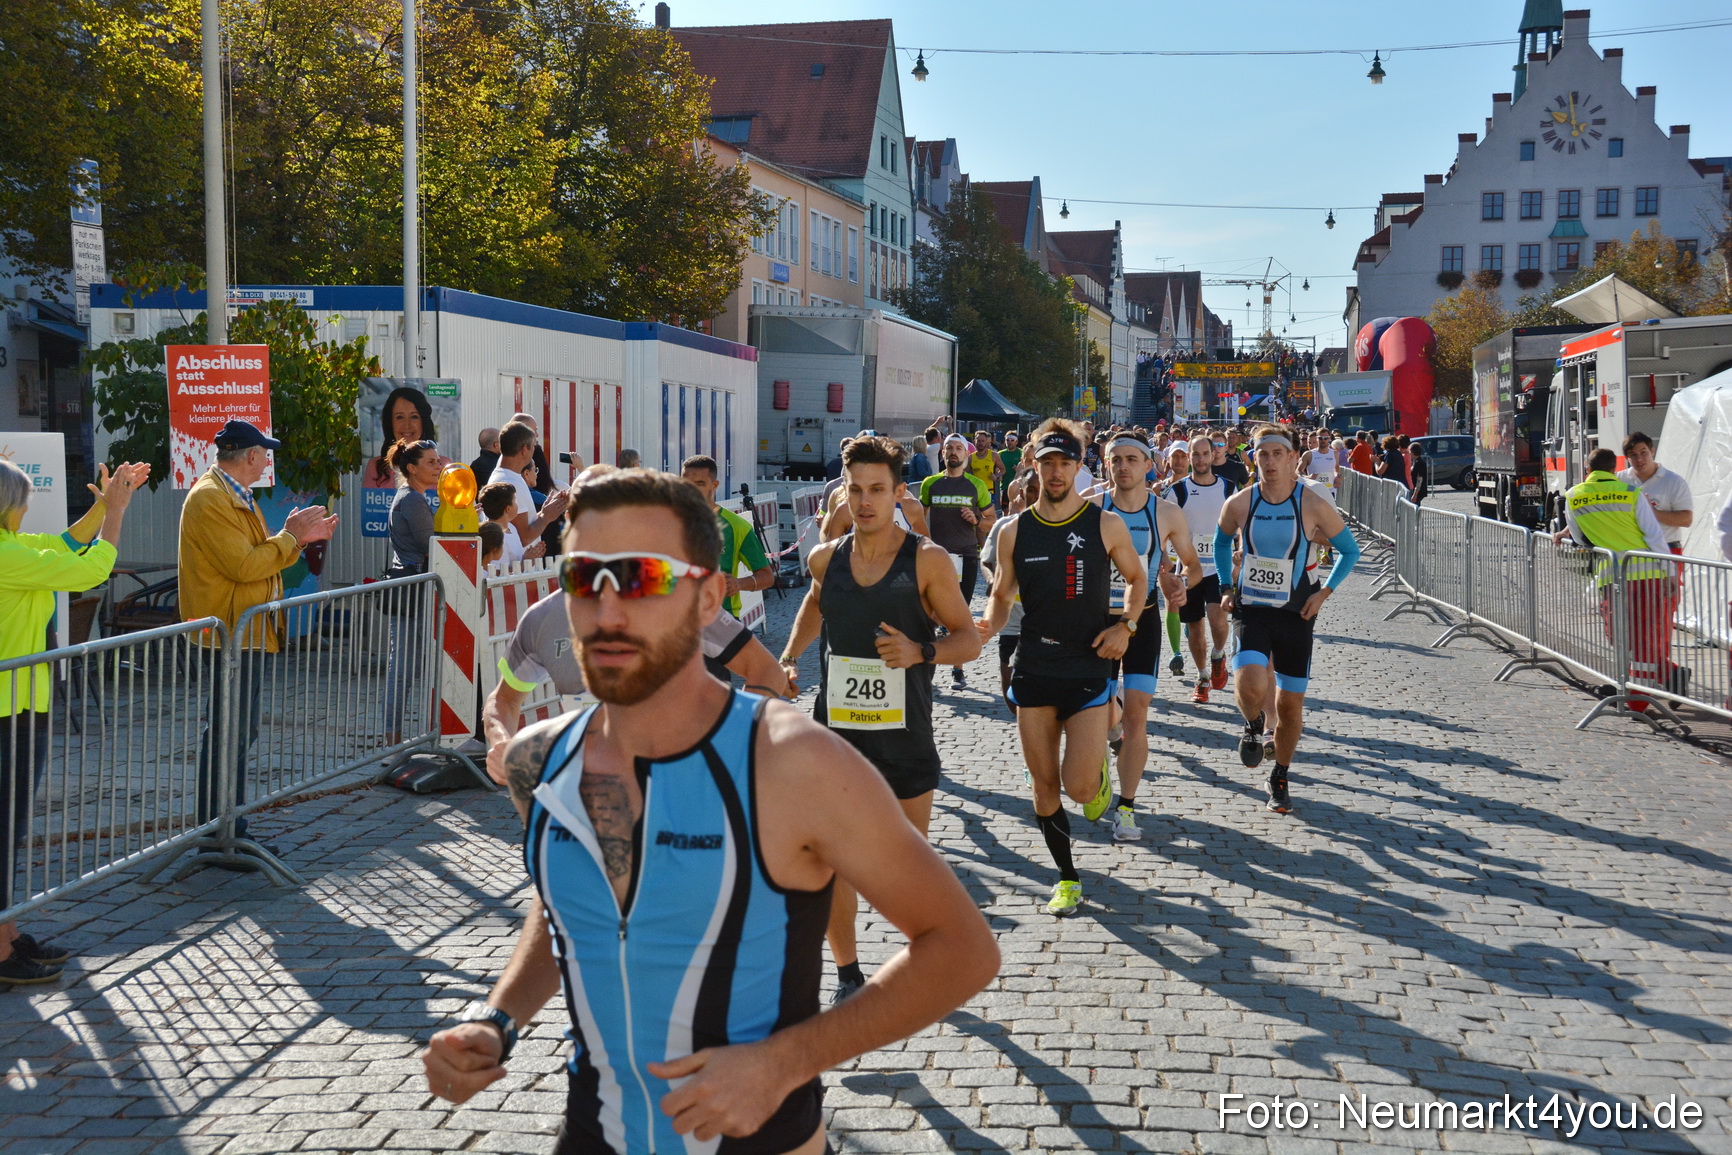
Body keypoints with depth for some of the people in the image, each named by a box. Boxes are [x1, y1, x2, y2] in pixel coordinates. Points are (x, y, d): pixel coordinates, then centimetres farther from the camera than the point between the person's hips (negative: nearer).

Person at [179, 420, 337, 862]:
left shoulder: (236, 497, 19)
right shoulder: (210, 499, -15)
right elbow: (244, 565, -22)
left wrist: (300, 539, 9)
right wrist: (289, 535, -11)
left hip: (252, 634, 11)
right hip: (231, 637, -11)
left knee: (240, 733, 14)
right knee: (227, 735, -8)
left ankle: (232, 830, 22)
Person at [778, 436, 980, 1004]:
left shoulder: (927, 560, -8)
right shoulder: (826, 557, 3)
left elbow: (969, 640, -4)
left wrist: (920, 652, -23)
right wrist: (789, 658, 13)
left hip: (903, 733, -2)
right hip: (836, 728, 3)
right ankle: (847, 974, 17)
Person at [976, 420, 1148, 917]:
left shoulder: (1106, 526, -3)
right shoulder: (1015, 532, 2)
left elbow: (1136, 579, 11)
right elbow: (1002, 594, 11)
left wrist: (1126, 625, -6)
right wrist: (989, 625, -10)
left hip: (1088, 669, -2)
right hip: (1033, 671, 2)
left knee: (1079, 786, -11)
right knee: (1044, 787, 7)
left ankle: (1098, 770, 26)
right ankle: (1067, 877, 24)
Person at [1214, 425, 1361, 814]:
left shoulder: (1312, 506, -8)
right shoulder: (1239, 504, -4)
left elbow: (1349, 550, 4)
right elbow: (1221, 542, 17)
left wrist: (1324, 592, -6)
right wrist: (1226, 587, 7)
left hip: (1295, 615, 0)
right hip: (1250, 611, 0)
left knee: (1290, 705, 6)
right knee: (1250, 685, -26)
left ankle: (1280, 778, 28)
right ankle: (1253, 726, 10)